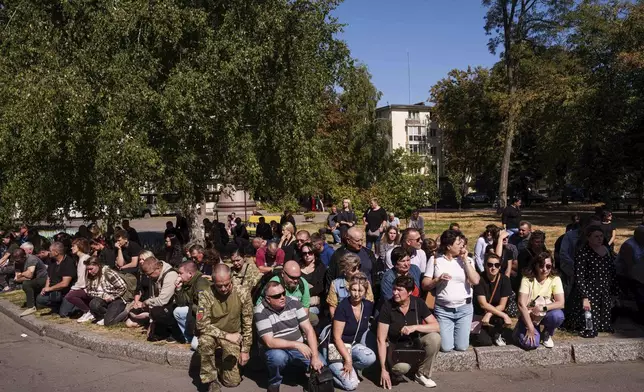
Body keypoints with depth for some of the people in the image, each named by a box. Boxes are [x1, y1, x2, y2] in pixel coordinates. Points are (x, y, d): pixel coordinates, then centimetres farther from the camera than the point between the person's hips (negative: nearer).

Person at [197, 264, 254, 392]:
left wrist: (245, 350, -7)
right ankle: (212, 380, -15)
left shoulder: (243, 294, -16)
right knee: (205, 341, -37)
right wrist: (227, 335, -24)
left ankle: (221, 367, 30)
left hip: (233, 336, 1)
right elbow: (202, 325, -22)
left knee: (233, 381, -5)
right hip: (212, 334, -1)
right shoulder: (205, 294, -21)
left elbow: (248, 325, -7)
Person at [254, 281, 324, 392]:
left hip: (299, 348, 5)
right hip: (277, 350, -5)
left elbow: (308, 329, -9)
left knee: (321, 365, -12)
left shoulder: (293, 302, -7)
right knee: (278, 356, -37)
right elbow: (270, 342, -22)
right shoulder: (261, 312, -17)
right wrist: (297, 344, -28)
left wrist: (315, 356, -18)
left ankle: (292, 367, 16)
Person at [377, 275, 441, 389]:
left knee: (434, 337, -26)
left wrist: (415, 327, -31)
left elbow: (436, 327, -14)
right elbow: (381, 340, -18)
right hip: (396, 345, -3)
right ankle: (396, 371, 5)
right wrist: (384, 369, -22)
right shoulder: (387, 306, -19)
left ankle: (423, 374, -5)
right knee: (402, 367, -35)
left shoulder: (418, 303, -11)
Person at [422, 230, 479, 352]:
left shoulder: (467, 260, 1)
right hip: (442, 309, -1)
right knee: (446, 348, -2)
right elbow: (425, 285, -1)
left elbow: (475, 281, -14)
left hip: (464, 309, 1)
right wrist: (438, 279, -19)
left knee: (461, 347, 3)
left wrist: (465, 260, -12)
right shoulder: (435, 260, -1)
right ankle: (443, 332, 30)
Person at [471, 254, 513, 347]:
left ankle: (496, 335, 2)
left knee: (502, 320, -32)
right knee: (485, 342, -23)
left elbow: (502, 306, -9)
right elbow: (483, 304, -22)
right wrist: (504, 315, -28)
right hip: (478, 314, -3)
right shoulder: (480, 279, -17)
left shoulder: (504, 280, -9)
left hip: (496, 313, 3)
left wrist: (489, 315, -25)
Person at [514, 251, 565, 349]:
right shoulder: (527, 279, -16)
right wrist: (530, 328, -25)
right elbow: (521, 304, -22)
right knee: (530, 344, -26)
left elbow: (561, 303, -16)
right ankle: (521, 331, 11)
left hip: (545, 315, 3)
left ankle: (546, 335, 1)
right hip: (528, 315, -3)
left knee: (558, 315, -32)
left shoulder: (555, 279, -9)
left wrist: (542, 308, -28)